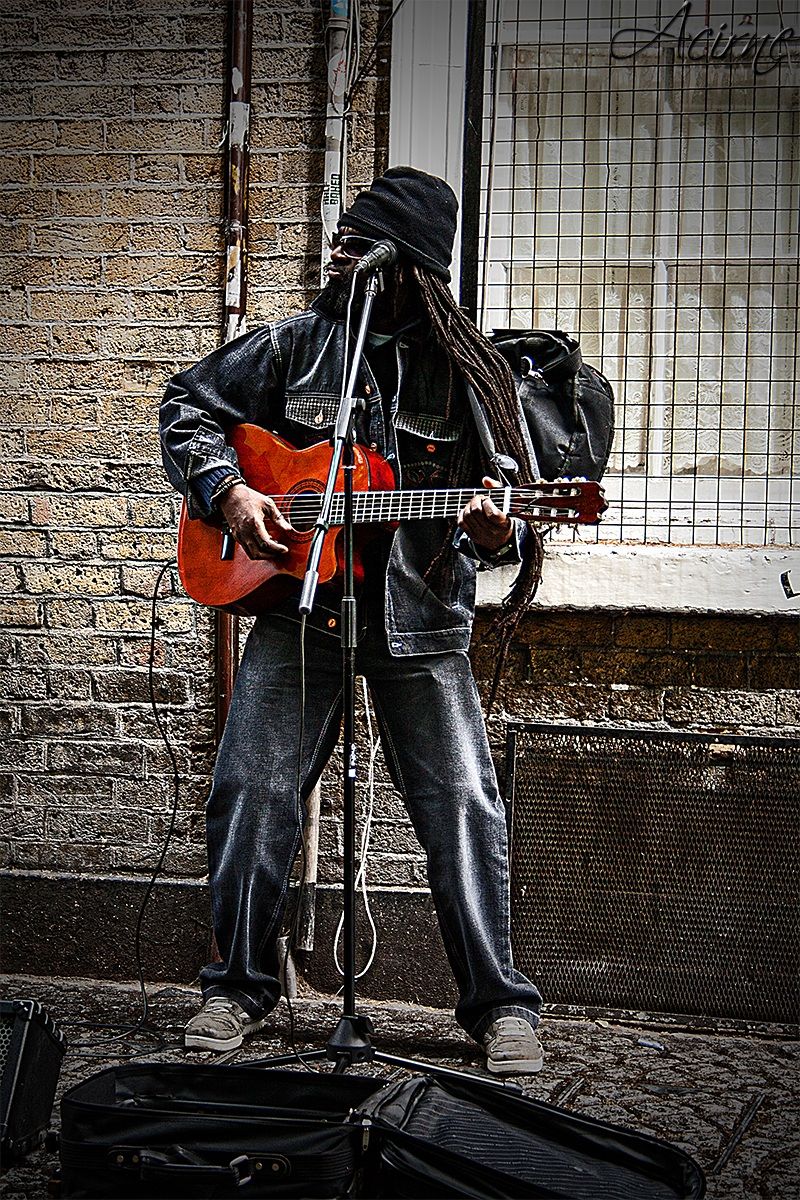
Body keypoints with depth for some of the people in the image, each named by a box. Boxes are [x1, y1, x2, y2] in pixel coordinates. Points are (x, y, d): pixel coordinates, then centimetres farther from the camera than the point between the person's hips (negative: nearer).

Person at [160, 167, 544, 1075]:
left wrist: (495, 534, -20)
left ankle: (498, 1006, 5)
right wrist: (227, 491, -2)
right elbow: (187, 404, 14)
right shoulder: (295, 346, 6)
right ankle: (240, 987, 15)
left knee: (464, 806, -7)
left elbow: (505, 512, 5)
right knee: (250, 793, -3)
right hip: (298, 608, 2)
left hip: (421, 623, -1)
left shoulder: (462, 372, 2)